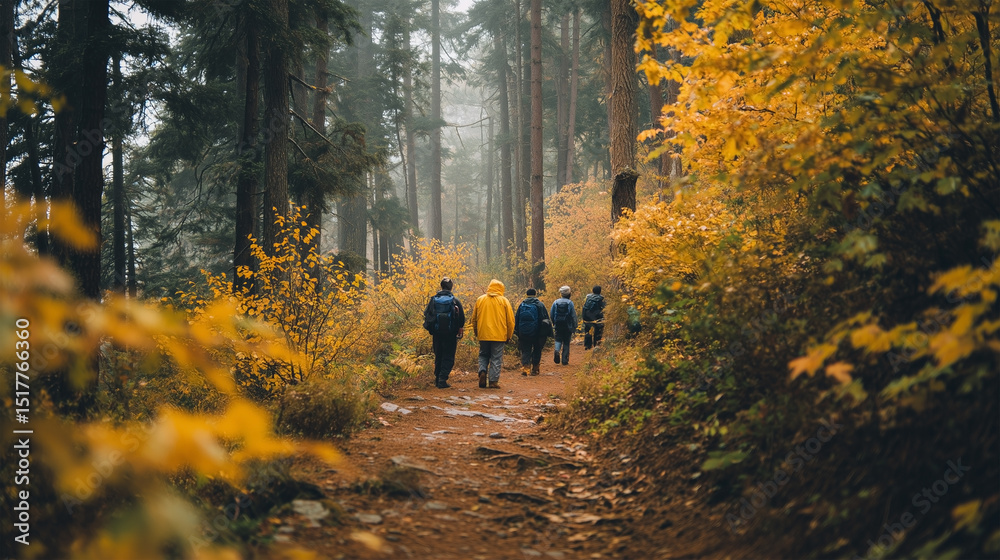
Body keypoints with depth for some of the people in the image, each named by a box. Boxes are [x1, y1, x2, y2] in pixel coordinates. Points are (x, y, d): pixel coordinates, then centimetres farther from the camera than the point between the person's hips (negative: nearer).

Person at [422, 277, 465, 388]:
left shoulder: (433, 300, 1)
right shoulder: (455, 301, -5)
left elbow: (427, 315, 4)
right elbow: (462, 318, -2)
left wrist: (431, 329, 17)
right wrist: (459, 330, 12)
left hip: (437, 333, 3)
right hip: (450, 333, -3)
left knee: (438, 356, 16)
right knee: (448, 357, 2)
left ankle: (437, 378, 18)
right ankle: (442, 379, -11)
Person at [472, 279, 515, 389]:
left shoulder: (480, 300, 6)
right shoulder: (504, 301, 0)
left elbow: (474, 319, 12)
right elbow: (510, 320, 0)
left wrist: (476, 332, 24)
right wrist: (509, 336, 9)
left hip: (483, 334, 2)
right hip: (499, 335, -2)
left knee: (483, 355, 17)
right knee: (496, 359, 3)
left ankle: (482, 371, -7)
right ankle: (493, 381, 0)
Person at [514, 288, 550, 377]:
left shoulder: (521, 304, 6)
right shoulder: (540, 305, -2)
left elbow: (516, 320, 9)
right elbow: (545, 319, -3)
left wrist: (517, 331, 13)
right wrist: (546, 333, 0)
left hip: (523, 333, 2)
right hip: (536, 333, -2)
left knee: (525, 351, 5)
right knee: (537, 350, 13)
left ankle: (525, 367, -14)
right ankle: (535, 369, 14)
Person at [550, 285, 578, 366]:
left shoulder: (555, 302, 0)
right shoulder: (570, 303, -7)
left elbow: (551, 314, 6)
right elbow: (573, 316, -7)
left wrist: (554, 323, 20)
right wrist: (574, 326, 0)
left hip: (558, 326, 1)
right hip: (567, 326, -1)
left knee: (558, 340, 11)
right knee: (566, 343, 7)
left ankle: (557, 350, -21)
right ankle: (565, 360, 7)